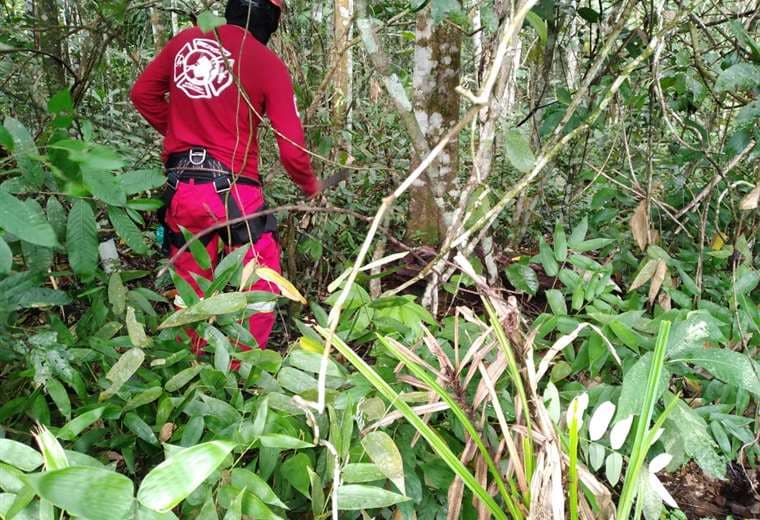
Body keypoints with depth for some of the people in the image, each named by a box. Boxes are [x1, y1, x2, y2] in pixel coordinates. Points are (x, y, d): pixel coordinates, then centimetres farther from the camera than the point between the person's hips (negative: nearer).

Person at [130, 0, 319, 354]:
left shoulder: (186, 40, 8)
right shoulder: (268, 63, -5)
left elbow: (142, 93, 17)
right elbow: (291, 149, -5)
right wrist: (310, 186, 12)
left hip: (180, 188, 5)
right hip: (233, 190, -5)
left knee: (191, 293, 18)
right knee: (261, 291, 12)